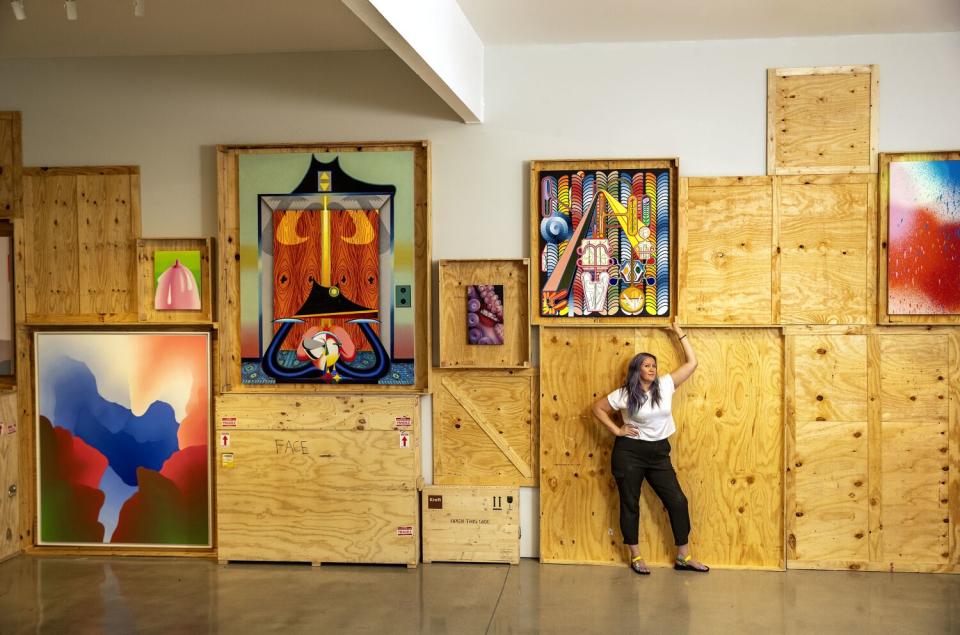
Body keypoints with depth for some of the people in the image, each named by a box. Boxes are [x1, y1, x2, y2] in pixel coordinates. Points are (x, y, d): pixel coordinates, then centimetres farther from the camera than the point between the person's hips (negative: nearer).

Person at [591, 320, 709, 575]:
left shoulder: (665, 385, 1)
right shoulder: (624, 394, -7)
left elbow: (692, 363, 1)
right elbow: (597, 407, 2)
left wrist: (680, 334, 0)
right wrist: (616, 430, -5)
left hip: (659, 453, 3)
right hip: (629, 452, -3)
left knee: (677, 501, 0)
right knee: (630, 504, 4)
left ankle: (684, 557, 9)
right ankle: (635, 557, 16)